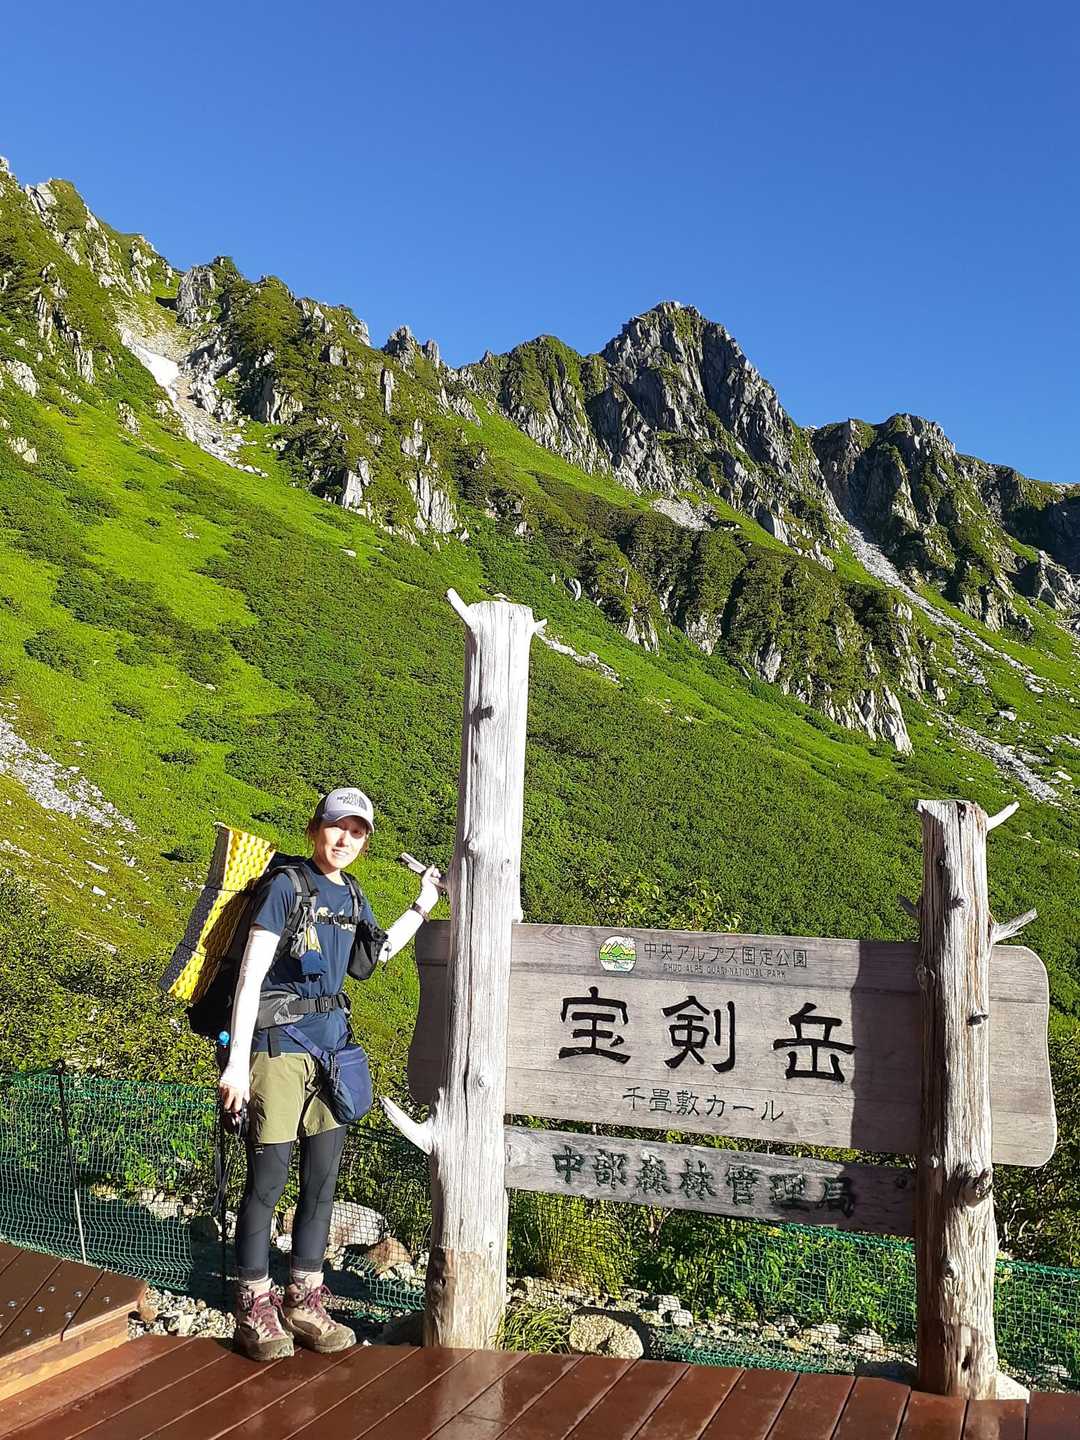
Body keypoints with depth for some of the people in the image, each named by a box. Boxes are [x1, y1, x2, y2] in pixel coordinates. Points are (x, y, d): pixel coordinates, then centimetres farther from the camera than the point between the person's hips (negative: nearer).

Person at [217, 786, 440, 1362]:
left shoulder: (351, 896, 9)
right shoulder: (287, 885, -10)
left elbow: (379, 951, 29)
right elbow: (250, 976, -13)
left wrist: (422, 906, 19)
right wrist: (238, 1060, -17)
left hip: (332, 1038, 7)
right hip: (281, 1039, -6)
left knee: (322, 1177, 10)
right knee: (268, 1176, 0)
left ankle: (303, 1301, 23)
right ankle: (254, 1306, 16)